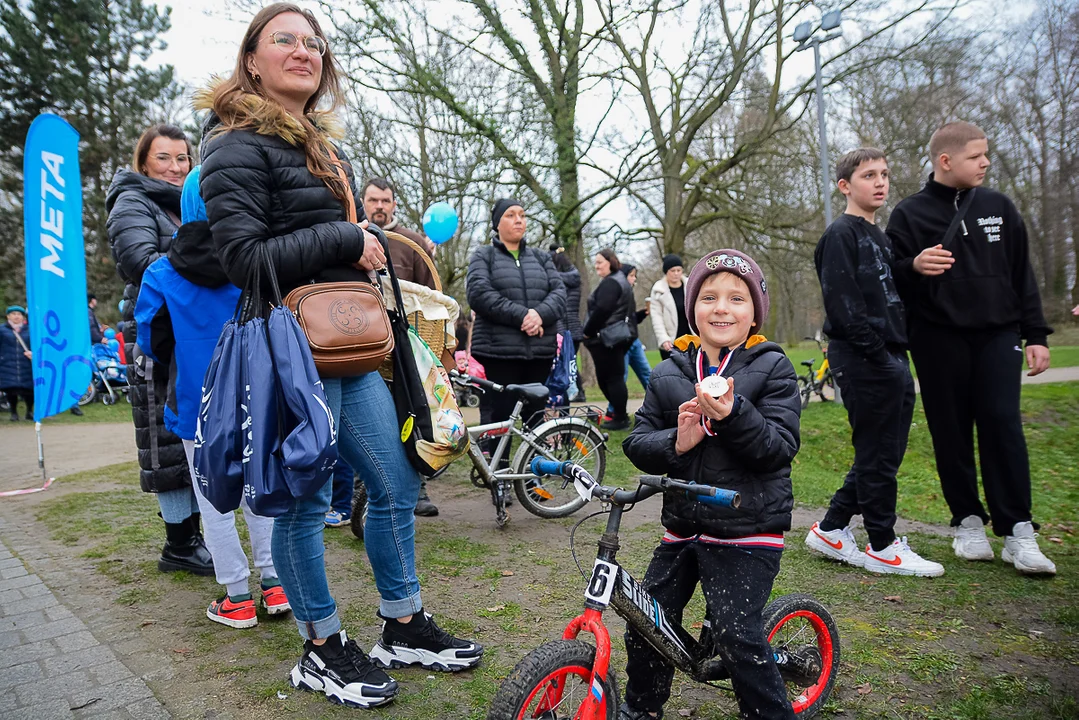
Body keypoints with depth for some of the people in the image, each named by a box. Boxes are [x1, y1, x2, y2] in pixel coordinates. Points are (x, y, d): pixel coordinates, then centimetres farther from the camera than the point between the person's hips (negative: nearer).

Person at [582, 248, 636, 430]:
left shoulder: (610, 283, -14)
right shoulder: (621, 281, 20)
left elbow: (602, 310, -24)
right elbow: (629, 310, 24)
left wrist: (588, 332, -13)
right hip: (619, 336, 11)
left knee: (611, 378, -5)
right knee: (615, 376, 15)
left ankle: (620, 418, -1)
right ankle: (619, 414, 20)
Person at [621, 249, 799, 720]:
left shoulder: (771, 369, -5)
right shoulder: (669, 374, 4)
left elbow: (781, 447, -14)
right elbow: (636, 443, 2)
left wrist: (732, 415, -30)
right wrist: (676, 441, -19)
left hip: (748, 531, -4)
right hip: (683, 526, 5)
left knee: (738, 634, -10)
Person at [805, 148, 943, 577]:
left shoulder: (879, 236, 21)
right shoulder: (841, 234, -8)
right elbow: (843, 301, -18)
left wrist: (900, 353, 11)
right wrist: (876, 352, -19)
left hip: (892, 360, 9)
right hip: (864, 361, -9)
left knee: (885, 454, 12)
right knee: (877, 454, -2)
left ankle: (830, 531, 21)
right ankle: (883, 547, 12)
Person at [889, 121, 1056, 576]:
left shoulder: (999, 207, 10)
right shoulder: (910, 214, 1)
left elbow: (1022, 274, 12)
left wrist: (1036, 334, 8)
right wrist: (914, 267, -24)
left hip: (997, 335, 2)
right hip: (939, 339, -2)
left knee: (1003, 426, -5)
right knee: (952, 432, 4)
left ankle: (1017, 531, 2)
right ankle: (968, 521, 17)